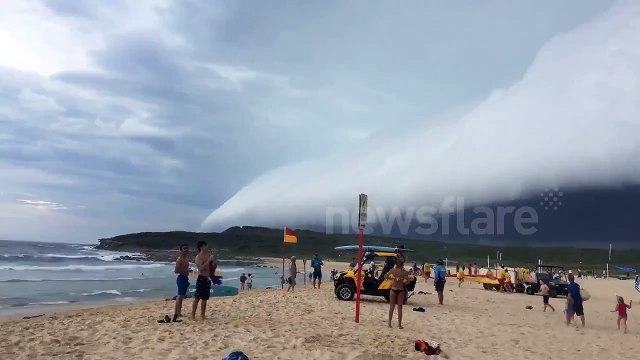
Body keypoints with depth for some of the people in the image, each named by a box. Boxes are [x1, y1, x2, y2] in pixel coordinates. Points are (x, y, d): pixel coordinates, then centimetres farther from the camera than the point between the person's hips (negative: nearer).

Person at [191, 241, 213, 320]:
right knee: (197, 297, -8)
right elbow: (201, 267, -21)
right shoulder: (198, 257, -7)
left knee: (205, 298, 10)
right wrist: (209, 260, -18)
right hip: (201, 278, -7)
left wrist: (212, 261, 4)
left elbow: (211, 268, 22)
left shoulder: (208, 256, 14)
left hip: (207, 278, 7)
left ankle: (203, 314, 17)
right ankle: (193, 314, -5)